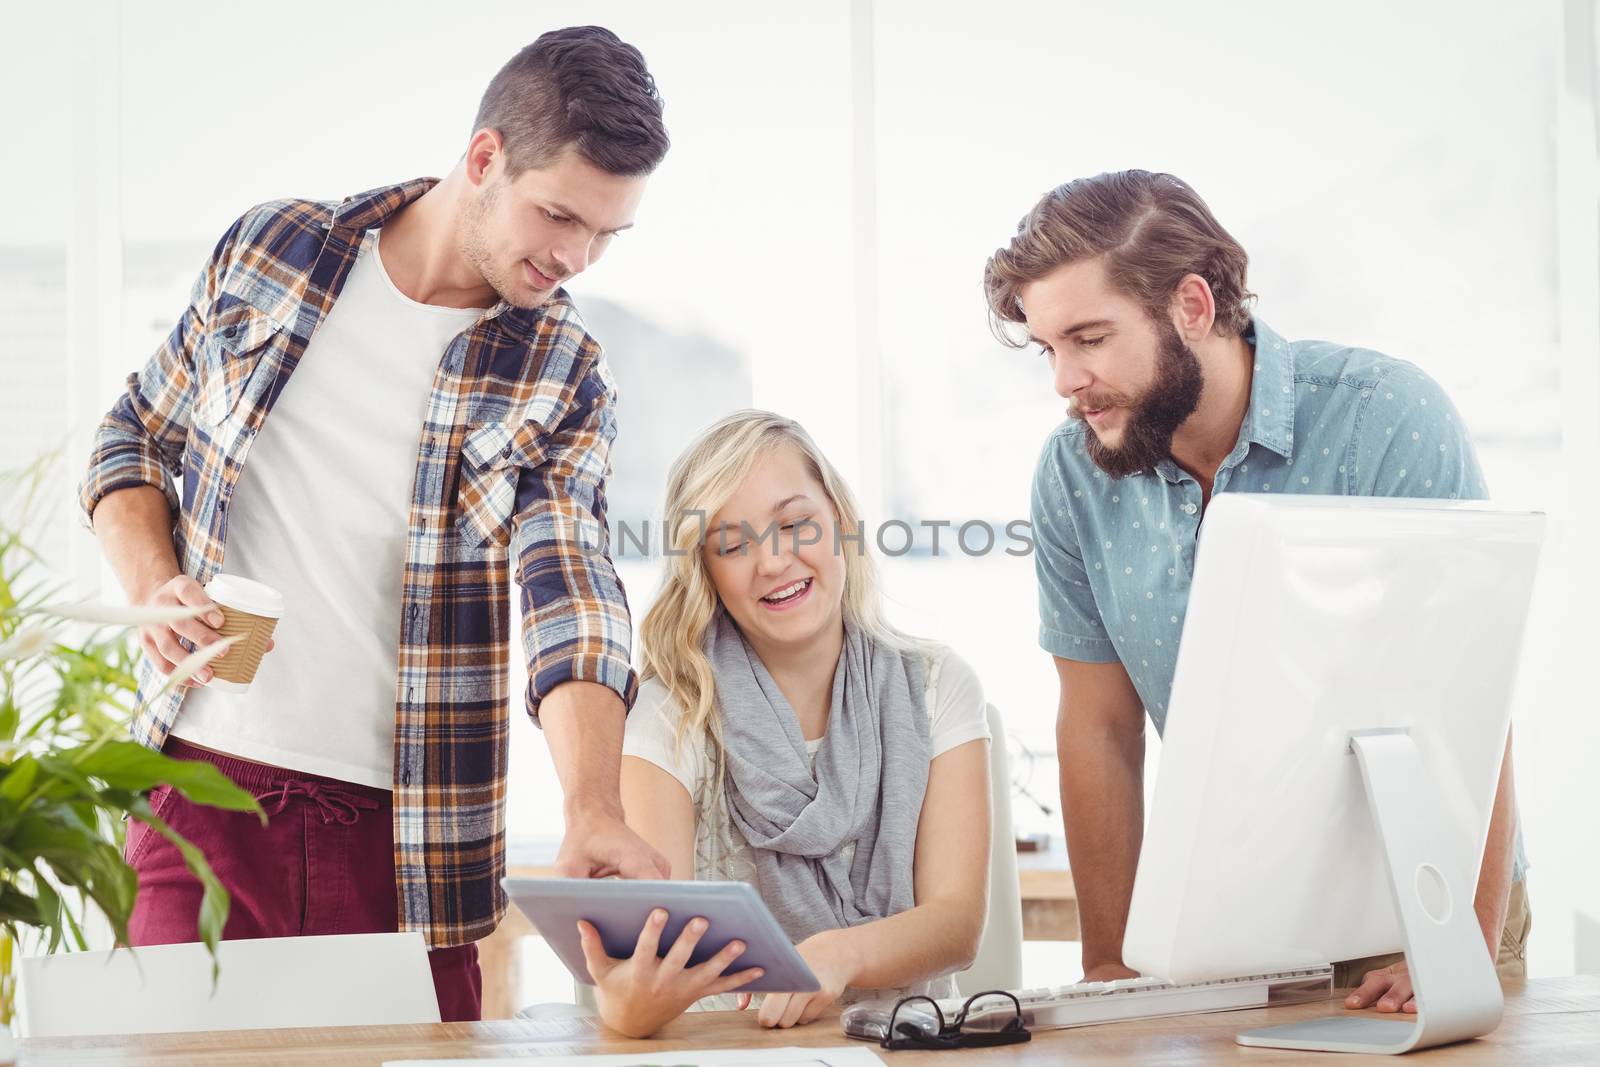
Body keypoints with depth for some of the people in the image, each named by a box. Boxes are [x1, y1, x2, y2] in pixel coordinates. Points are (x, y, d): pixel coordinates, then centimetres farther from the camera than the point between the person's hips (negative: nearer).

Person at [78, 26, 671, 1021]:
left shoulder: (563, 377, 0)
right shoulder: (272, 251, 3)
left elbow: (570, 588, -13)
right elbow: (136, 437, 14)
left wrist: (595, 809, -30)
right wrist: (152, 585, -7)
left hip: (408, 831, 0)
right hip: (206, 788, 0)